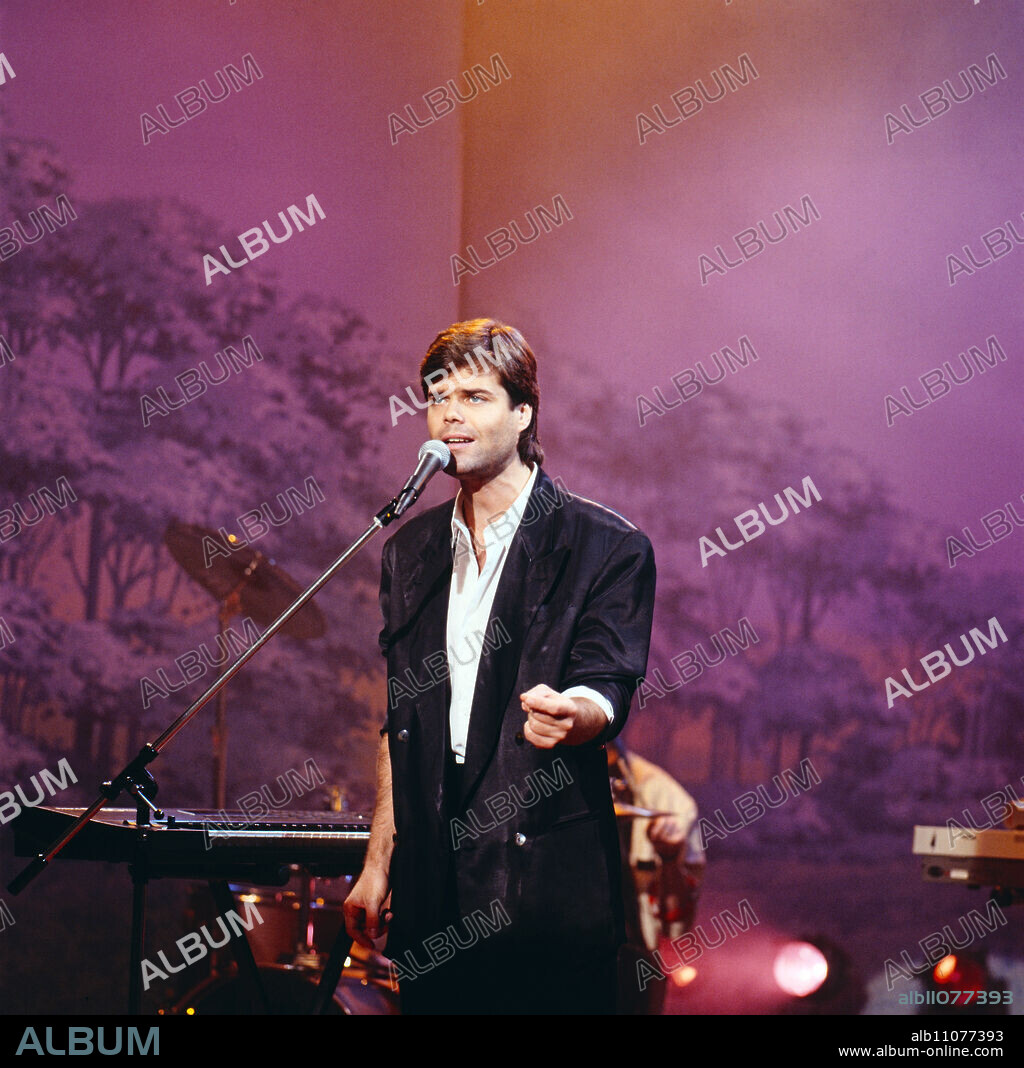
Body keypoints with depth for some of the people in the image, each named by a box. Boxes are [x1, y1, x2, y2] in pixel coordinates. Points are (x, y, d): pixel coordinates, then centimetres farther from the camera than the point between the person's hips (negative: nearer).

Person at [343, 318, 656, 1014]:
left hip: (548, 886, -5)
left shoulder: (607, 547, -2)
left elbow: (607, 690, -13)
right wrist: (378, 864, 15)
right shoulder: (411, 552, 14)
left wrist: (572, 713, -37)